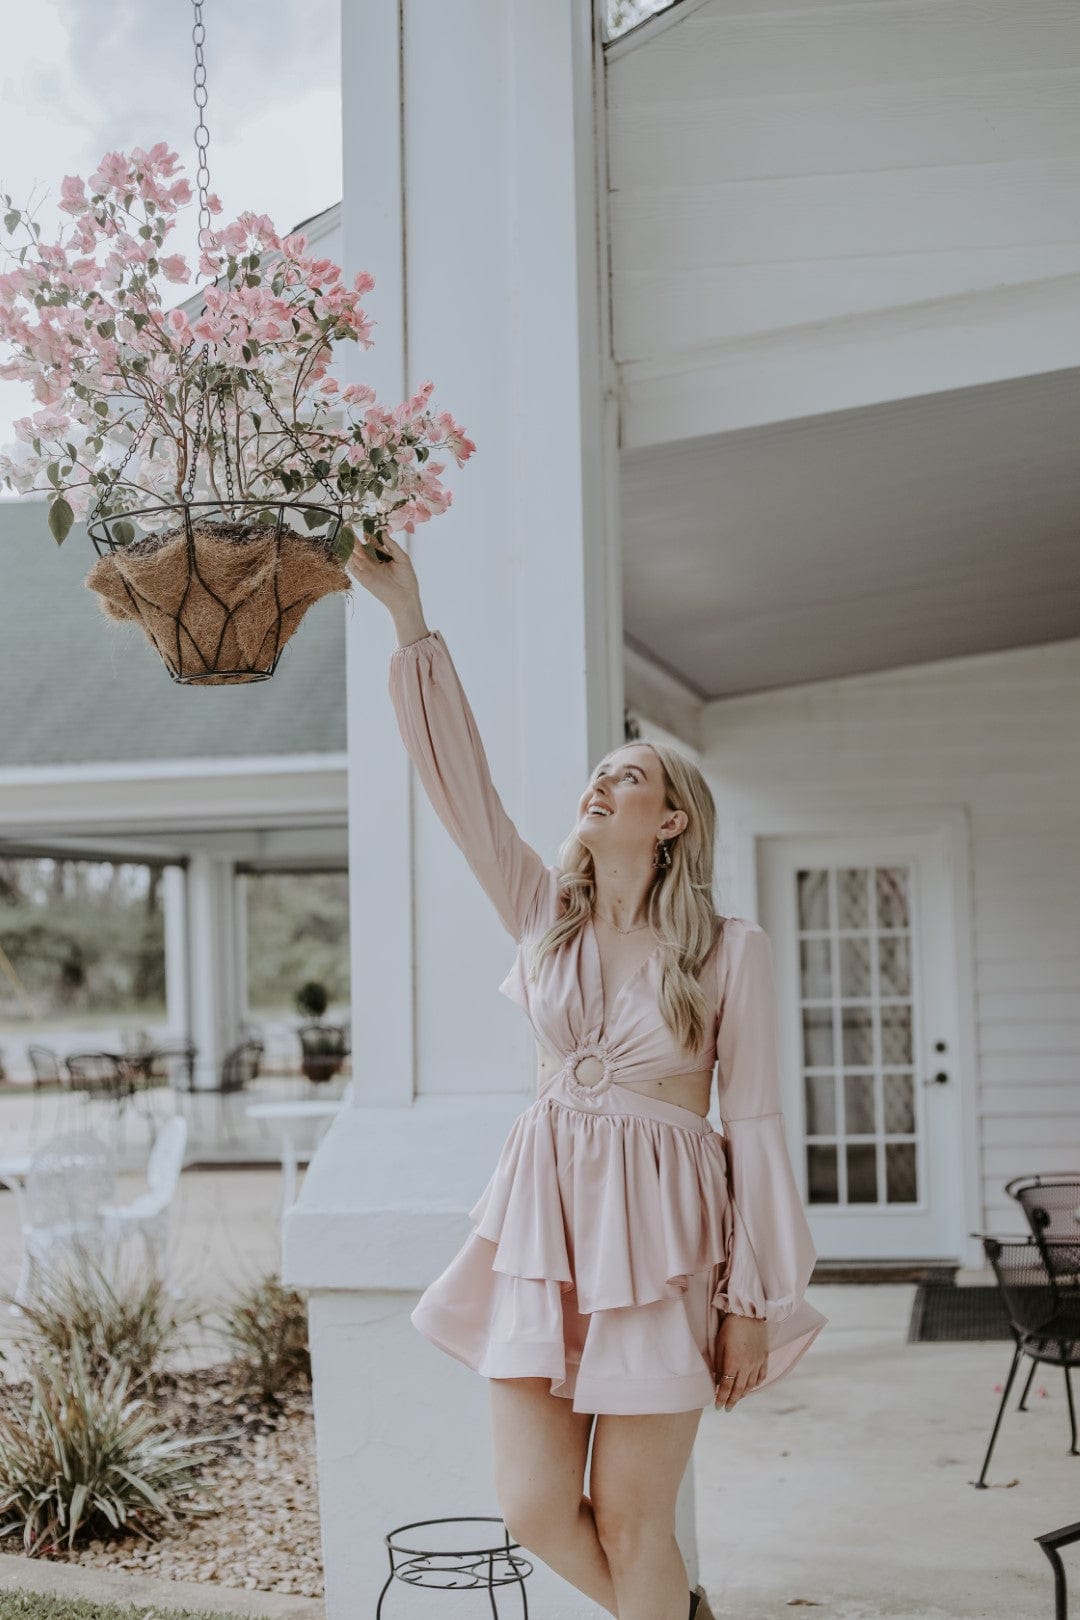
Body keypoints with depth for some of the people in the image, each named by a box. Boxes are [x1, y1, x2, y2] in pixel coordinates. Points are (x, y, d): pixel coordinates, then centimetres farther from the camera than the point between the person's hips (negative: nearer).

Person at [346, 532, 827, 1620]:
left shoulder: (731, 950, -5)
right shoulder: (543, 914, 5)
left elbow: (755, 1124, -4)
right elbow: (457, 776, -3)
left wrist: (755, 1299, -6)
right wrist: (407, 616, -10)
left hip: (661, 1237, -4)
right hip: (543, 1230, 4)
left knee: (629, 1518, 2)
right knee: (534, 1510, 3)